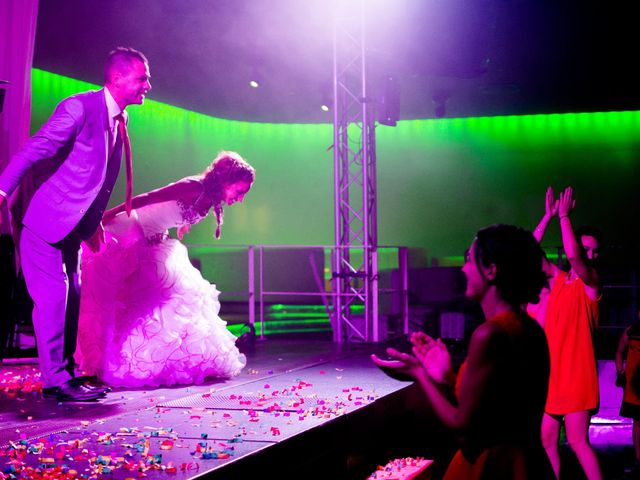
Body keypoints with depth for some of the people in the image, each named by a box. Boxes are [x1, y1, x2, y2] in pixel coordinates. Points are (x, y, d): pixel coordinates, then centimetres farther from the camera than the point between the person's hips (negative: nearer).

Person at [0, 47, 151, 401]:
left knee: (71, 296, 11)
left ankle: (66, 374, 19)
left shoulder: (119, 120, 9)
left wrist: (91, 225, 16)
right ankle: (55, 379, -4)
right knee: (53, 294, -10)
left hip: (72, 224, 9)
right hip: (43, 216, -9)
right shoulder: (80, 107, -17)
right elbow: (36, 148, -25)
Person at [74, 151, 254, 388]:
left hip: (152, 243, 10)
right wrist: (107, 216, -29)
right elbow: (146, 199, -28)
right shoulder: (195, 188, -25)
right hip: (130, 234, -10)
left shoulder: (210, 201, 2)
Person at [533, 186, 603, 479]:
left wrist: (564, 216, -14)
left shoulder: (591, 281, -5)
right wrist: (548, 216, 2)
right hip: (551, 372, 7)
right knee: (547, 439, 8)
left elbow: (572, 255, -24)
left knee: (577, 441, -9)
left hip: (576, 373, -7)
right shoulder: (558, 278, 12)